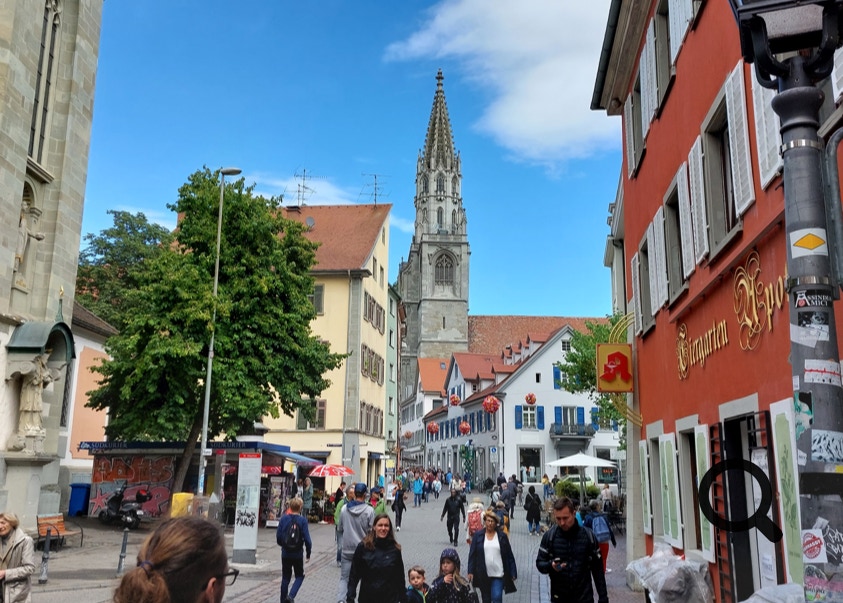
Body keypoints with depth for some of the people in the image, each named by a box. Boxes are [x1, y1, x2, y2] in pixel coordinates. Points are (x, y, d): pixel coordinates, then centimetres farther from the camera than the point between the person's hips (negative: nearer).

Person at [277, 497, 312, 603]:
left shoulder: (284, 518, -5)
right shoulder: (302, 520, -12)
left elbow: (278, 536, -1)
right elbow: (307, 539, -12)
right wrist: (308, 553, 1)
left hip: (285, 553, 2)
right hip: (298, 554, -2)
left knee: (285, 577, 16)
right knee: (299, 576, 15)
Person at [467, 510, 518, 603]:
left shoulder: (502, 536, 1)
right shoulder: (478, 536, 2)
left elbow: (509, 556, 3)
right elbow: (472, 555, 2)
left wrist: (513, 573, 1)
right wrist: (470, 571, -4)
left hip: (498, 574, -1)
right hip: (483, 575, 2)